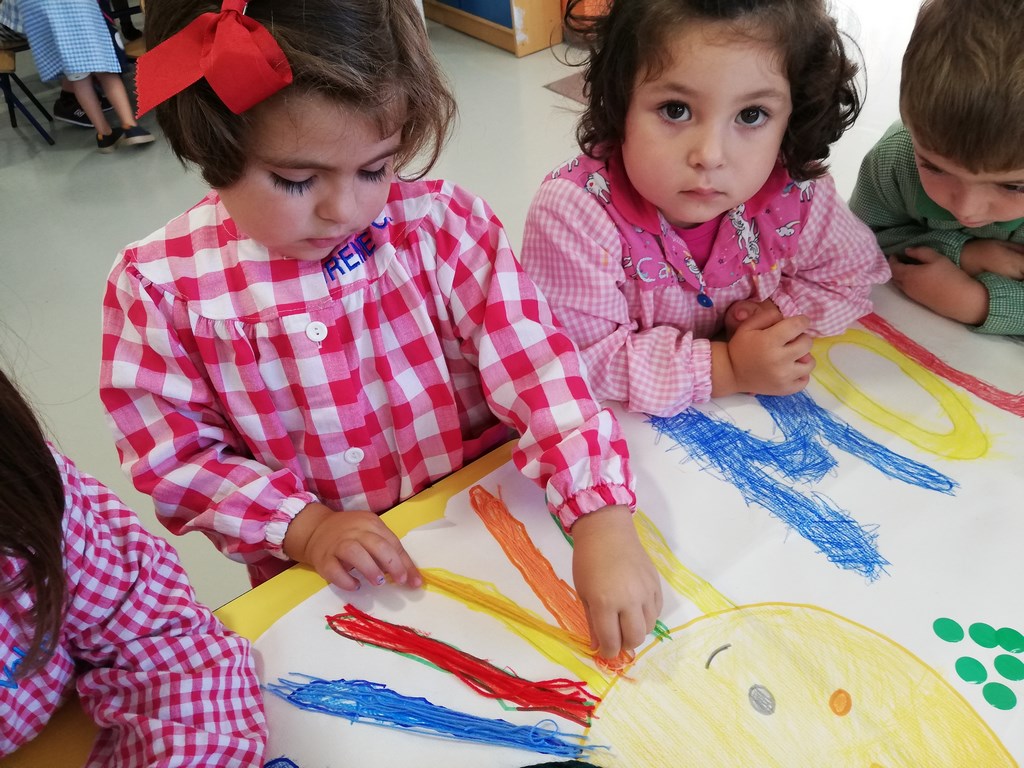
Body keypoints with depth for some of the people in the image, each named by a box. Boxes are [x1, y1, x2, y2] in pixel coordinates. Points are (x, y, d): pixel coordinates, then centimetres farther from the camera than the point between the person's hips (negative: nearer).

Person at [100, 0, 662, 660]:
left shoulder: (441, 224, -12)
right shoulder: (159, 288, -11)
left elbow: (537, 367, -19)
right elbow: (175, 456, -4)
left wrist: (604, 523, -30)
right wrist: (304, 527, -17)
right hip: (324, 583, 1)